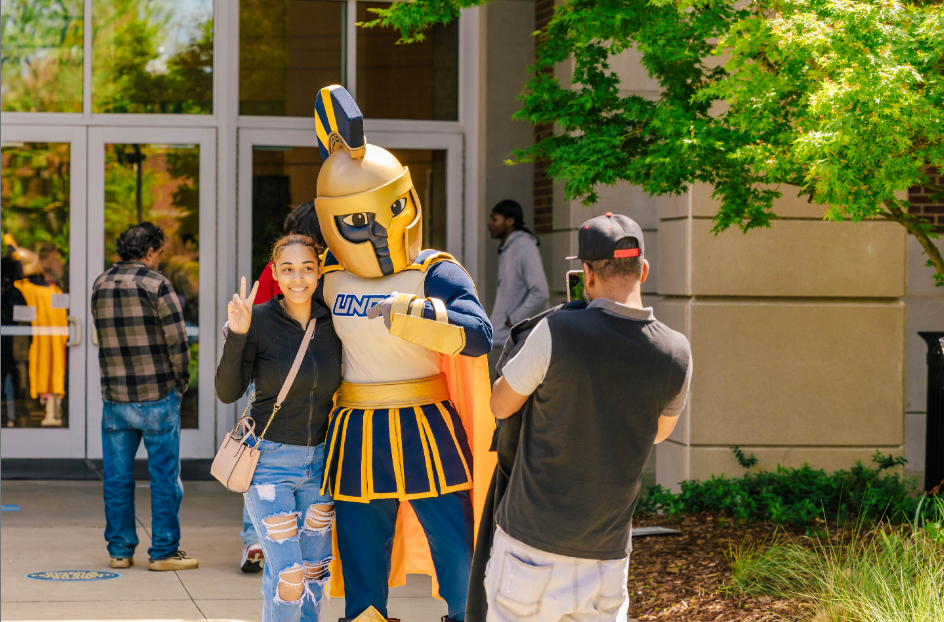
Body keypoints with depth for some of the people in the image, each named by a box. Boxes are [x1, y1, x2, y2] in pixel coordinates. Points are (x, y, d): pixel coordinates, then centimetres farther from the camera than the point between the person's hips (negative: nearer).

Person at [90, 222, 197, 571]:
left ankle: (120, 551, 14)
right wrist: (181, 379, 2)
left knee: (117, 478, 10)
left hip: (114, 396, 5)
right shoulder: (156, 284, -9)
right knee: (164, 477, 3)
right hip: (156, 396, -5)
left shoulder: (100, 286, 9)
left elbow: (103, 337, 13)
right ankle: (164, 552, 5)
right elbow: (177, 339, -12)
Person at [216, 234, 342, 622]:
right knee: (288, 579, -11)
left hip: (318, 460, 5)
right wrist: (236, 335, -29)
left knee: (315, 573, 12)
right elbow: (228, 392, -18)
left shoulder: (331, 324, 0)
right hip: (269, 462, -5)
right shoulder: (259, 321, -12)